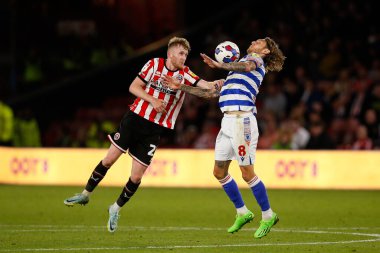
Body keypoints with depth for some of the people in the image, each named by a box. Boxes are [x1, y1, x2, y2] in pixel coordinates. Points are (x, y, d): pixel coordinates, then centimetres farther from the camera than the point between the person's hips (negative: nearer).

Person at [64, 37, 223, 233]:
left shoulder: (185, 74, -4)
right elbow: (133, 87, -3)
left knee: (136, 177, -2)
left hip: (154, 130, 0)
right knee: (109, 159, 3)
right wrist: (152, 100, -18)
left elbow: (203, 84, -18)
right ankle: (86, 194, 23)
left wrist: (214, 85, -40)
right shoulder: (154, 64, -3)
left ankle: (116, 209, 20)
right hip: (135, 118, 0)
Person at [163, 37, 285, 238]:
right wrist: (181, 87, 26)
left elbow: (246, 66, -19)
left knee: (247, 173, -8)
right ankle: (242, 213, 21)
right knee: (219, 172, 8)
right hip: (228, 122, 9)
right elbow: (210, 93, 29)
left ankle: (268, 216, 5)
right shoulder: (233, 74, 30)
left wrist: (218, 65, -24)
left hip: (242, 120, -8)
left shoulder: (256, 59, 7)